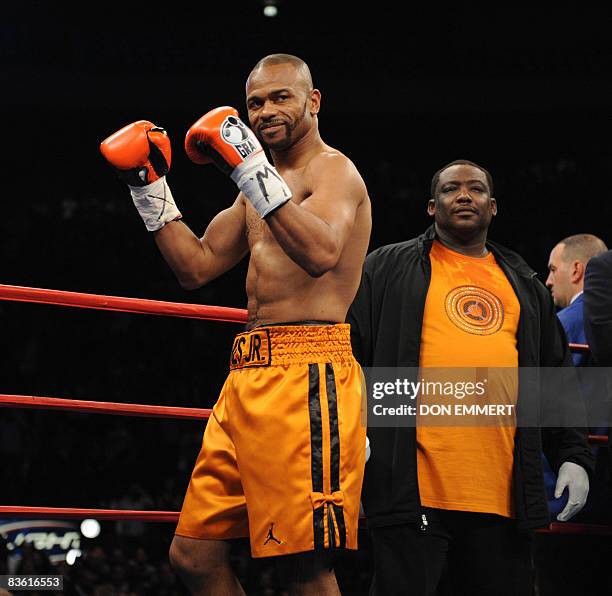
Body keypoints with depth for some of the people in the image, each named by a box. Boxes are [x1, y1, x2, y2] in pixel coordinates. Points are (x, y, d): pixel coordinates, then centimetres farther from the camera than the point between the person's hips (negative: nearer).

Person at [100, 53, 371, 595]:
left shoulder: (333, 170, -4)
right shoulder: (265, 186, 23)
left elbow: (321, 253, -24)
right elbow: (196, 266, 25)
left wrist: (251, 170, -25)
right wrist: (149, 187, 18)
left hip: (305, 372, -9)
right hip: (248, 374, 9)